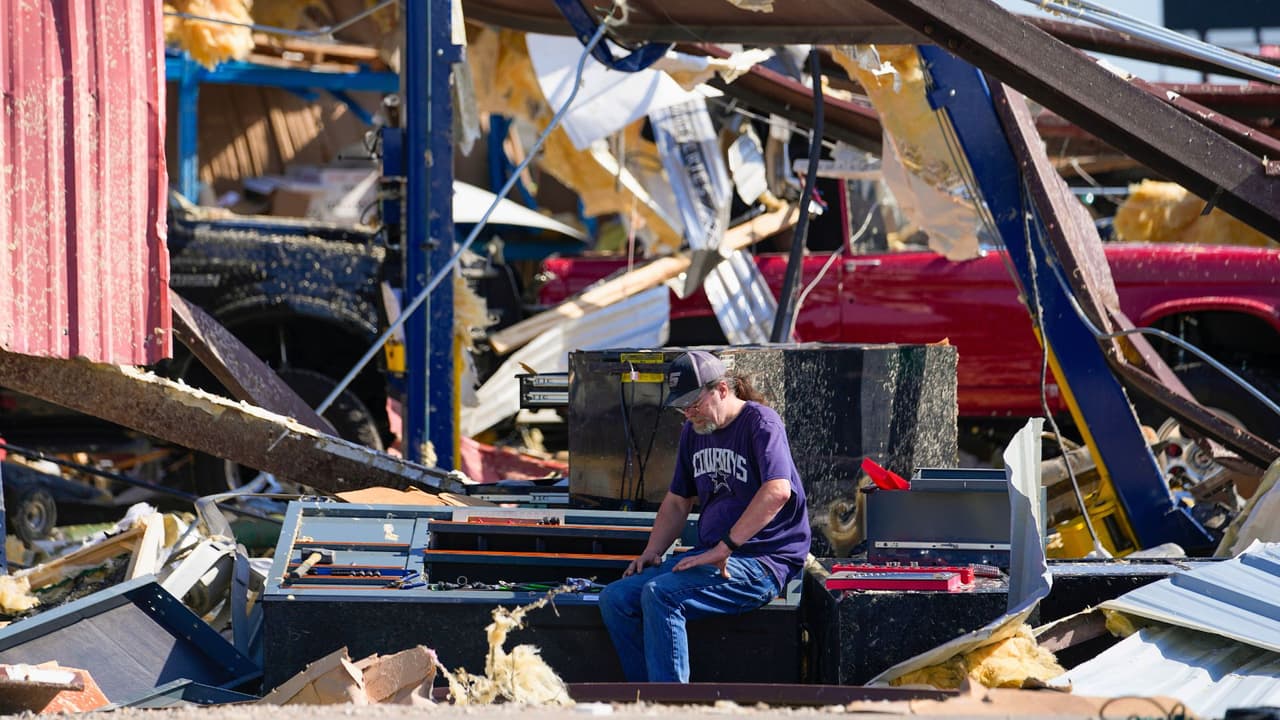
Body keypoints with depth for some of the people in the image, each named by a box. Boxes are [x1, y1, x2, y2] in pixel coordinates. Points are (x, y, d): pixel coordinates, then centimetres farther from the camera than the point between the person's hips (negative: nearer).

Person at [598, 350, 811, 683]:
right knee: (615, 598, -7)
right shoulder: (693, 431, 15)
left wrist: (723, 549, -26)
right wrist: (652, 552, 7)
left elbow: (778, 491, -26)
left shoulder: (759, 422, -10)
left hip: (762, 563, -9)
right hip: (711, 554, 9)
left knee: (660, 595, -29)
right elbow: (677, 502, 26)